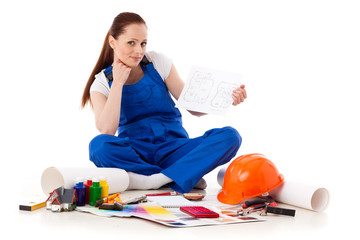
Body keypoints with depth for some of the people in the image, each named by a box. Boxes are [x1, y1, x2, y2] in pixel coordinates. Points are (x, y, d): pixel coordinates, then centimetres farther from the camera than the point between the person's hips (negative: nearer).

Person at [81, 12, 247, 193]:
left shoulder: (158, 62, 6)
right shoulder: (101, 83, 4)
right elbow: (106, 130, -14)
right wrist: (118, 83, -10)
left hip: (173, 148, 2)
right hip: (135, 154, -1)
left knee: (230, 136, -23)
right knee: (99, 145, -36)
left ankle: (159, 179, -33)